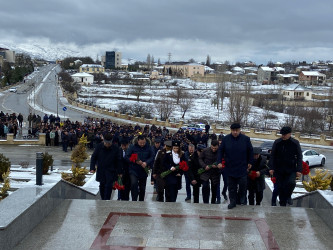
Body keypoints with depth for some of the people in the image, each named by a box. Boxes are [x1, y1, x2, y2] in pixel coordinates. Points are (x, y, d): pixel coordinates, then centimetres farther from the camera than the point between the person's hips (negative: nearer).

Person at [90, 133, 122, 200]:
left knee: (109, 186, -10)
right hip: (101, 170, 2)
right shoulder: (99, 147, -4)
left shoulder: (115, 148, -6)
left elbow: (118, 161, 1)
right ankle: (103, 199, 23)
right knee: (102, 186, 9)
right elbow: (93, 157, 2)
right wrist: (92, 168, -8)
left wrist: (119, 172, 1)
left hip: (111, 171, -2)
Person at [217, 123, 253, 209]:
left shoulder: (246, 139, -4)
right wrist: (219, 162, -4)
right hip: (230, 167, 1)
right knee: (231, 186, 7)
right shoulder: (226, 139, -2)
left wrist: (250, 162, 7)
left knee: (242, 184, -2)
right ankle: (232, 201, 17)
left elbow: (250, 151, 7)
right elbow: (220, 150, 5)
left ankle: (242, 199, 20)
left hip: (242, 168, -1)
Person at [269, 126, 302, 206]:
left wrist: (299, 170, -6)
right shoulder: (277, 142, 0)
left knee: (291, 183, -23)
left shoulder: (295, 143, -1)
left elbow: (299, 157, 2)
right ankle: (282, 204, 18)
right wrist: (271, 168, -5)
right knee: (280, 187, 4)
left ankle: (288, 196, 5)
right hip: (279, 169, 1)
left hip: (291, 170, -1)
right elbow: (272, 156, 4)